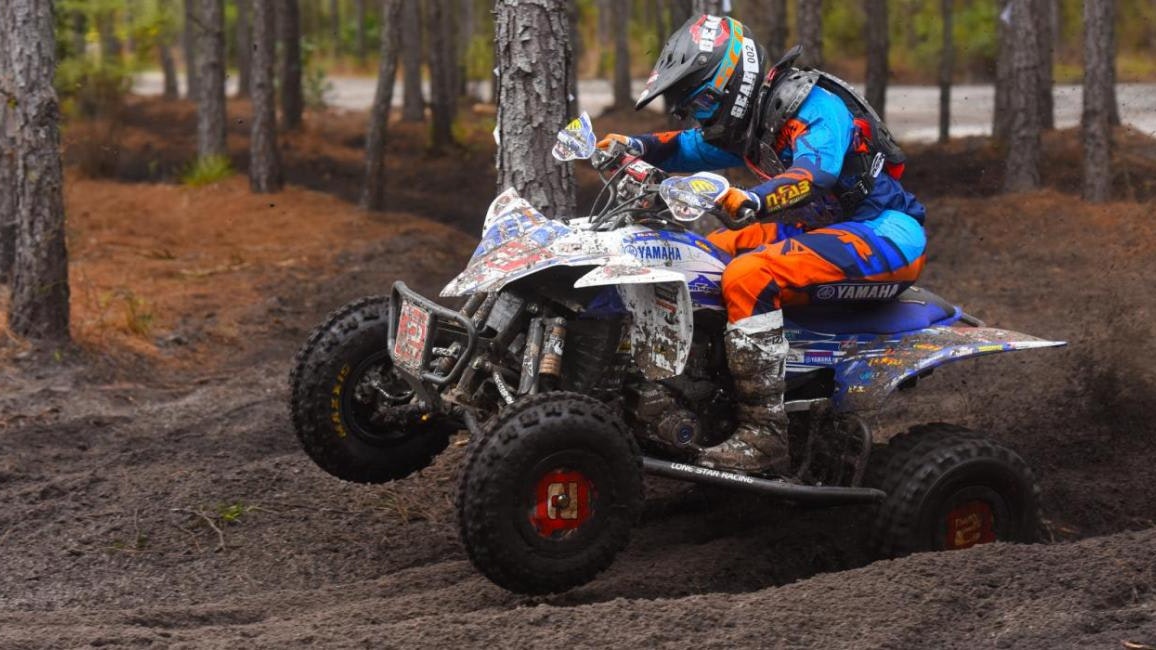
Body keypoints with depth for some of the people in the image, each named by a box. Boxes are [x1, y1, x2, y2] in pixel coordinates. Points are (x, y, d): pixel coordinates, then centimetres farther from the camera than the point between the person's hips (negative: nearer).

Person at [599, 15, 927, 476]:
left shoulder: (815, 106, -17)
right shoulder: (750, 124, 12)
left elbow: (815, 171, -35)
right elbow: (689, 148, 26)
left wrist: (753, 200, -54)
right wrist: (635, 146, 5)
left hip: (884, 235, -10)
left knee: (748, 277, -29)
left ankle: (764, 436, -30)